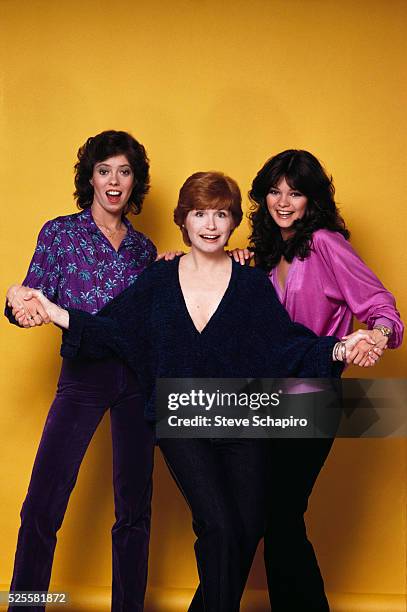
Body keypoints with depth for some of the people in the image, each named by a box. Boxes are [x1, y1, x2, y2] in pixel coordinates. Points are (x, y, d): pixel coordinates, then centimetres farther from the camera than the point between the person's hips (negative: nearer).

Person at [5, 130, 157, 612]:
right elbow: (33, 304, -3)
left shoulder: (143, 247, 12)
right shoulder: (60, 233, 4)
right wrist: (21, 303, -25)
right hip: (83, 377, -3)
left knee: (134, 508, 8)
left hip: (138, 378, 3)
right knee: (42, 508, -8)